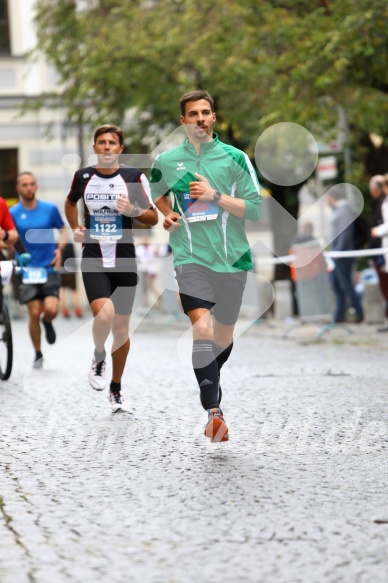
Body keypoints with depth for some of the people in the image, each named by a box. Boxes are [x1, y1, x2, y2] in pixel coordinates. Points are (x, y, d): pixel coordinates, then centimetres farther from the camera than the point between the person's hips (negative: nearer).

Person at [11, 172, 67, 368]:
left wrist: (59, 249, -3)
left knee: (51, 309, -15)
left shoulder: (50, 209, 1)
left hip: (49, 268, 0)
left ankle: (47, 322, 23)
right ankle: (38, 354, 15)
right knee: (34, 313, -4)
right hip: (26, 270, 0)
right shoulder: (13, 212, -1)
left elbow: (63, 229, 13)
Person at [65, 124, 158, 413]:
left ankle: (116, 391, 25)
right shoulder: (83, 177, 1)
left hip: (124, 262, 1)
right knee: (104, 315, -25)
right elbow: (70, 203, 23)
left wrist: (133, 210, -18)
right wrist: (75, 228, 6)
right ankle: (99, 357, 7)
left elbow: (153, 217, 1)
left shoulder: (134, 177, -4)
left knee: (121, 330, 7)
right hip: (93, 260, -1)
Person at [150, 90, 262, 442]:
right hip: (191, 256, -1)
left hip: (231, 257, 1)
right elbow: (158, 194, 27)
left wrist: (215, 196, -13)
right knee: (202, 328, -22)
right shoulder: (167, 161, 5)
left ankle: (210, 383, 44)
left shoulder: (234, 158, 1)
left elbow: (254, 208, -2)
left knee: (223, 336, 13)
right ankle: (214, 412, -22)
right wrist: (167, 214, 7)